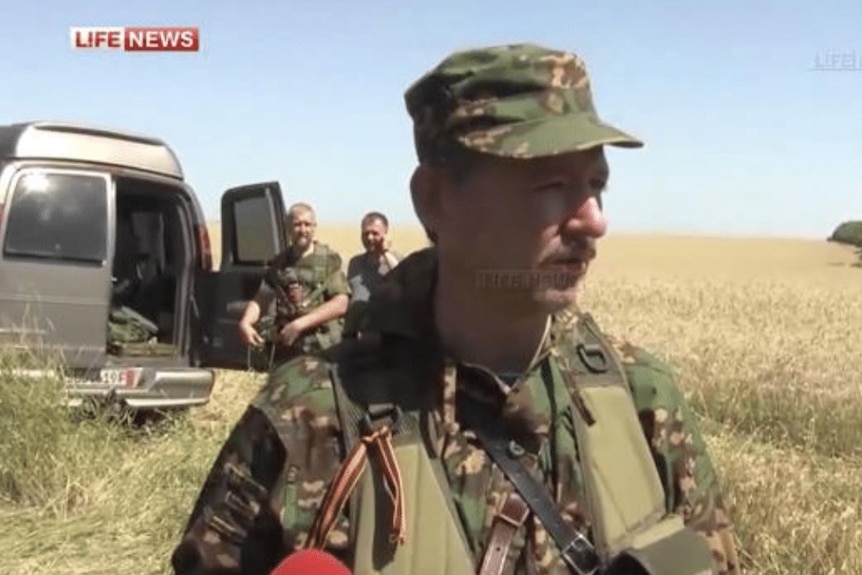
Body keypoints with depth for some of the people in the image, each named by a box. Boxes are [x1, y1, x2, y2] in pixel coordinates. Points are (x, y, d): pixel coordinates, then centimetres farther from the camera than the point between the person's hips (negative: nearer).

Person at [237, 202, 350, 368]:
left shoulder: (329, 260, 0)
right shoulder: (278, 263, 13)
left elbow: (340, 304, -9)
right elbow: (260, 299, 9)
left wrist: (300, 324, -16)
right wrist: (245, 322, -12)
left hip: (320, 351, -4)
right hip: (282, 351, 4)